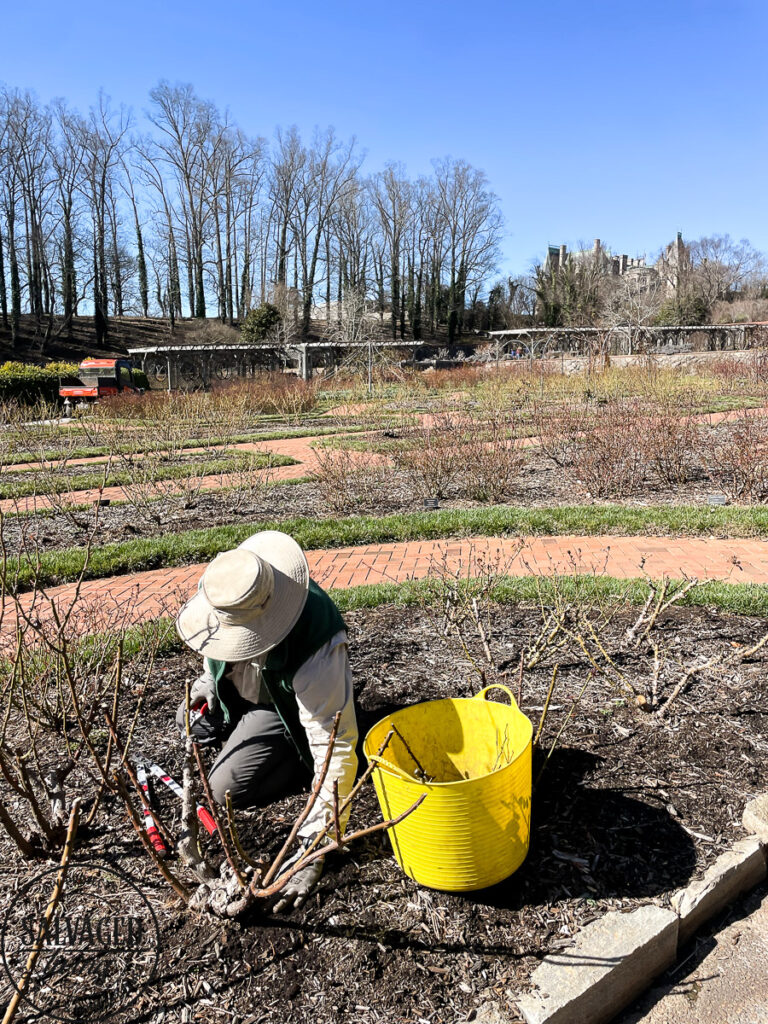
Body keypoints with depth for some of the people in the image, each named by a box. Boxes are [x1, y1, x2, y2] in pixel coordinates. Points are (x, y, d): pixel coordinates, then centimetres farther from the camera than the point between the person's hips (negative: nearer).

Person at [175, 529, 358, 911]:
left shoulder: (317, 651, -46)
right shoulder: (221, 589, -29)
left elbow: (336, 752, -43)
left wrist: (311, 850, -42)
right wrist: (210, 678, 9)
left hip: (285, 705, -6)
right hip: (239, 687, 6)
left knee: (228, 787, -14)